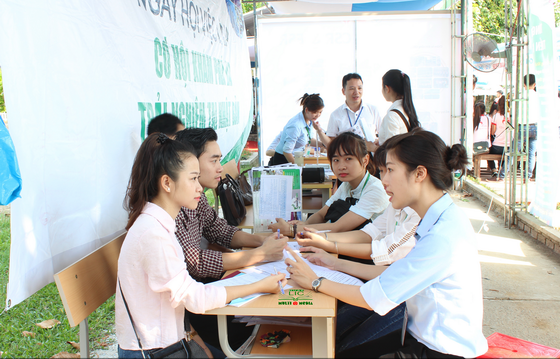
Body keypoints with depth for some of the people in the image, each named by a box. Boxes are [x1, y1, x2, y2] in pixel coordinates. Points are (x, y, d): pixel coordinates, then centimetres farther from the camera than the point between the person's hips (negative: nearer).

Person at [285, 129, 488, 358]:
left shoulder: (444, 236, -28)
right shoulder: (441, 220, 2)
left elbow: (376, 298, -23)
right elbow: (397, 275, 10)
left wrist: (316, 283, -10)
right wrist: (338, 264, 10)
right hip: (422, 337, 8)